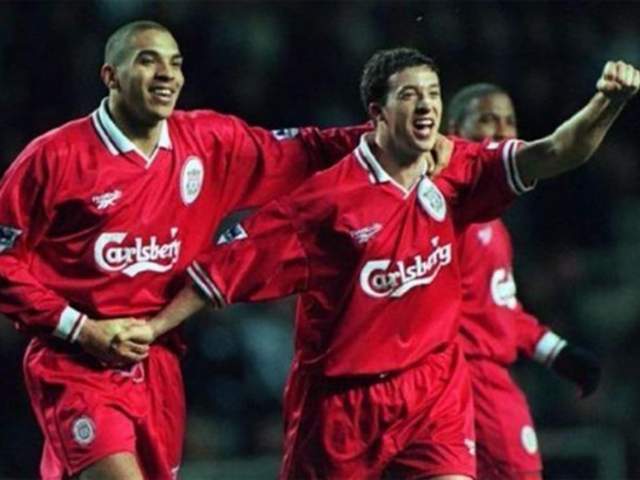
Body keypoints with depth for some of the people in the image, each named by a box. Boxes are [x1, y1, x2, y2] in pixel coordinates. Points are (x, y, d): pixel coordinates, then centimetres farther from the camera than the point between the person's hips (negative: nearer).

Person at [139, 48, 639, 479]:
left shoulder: (456, 172, -2)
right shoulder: (330, 195, -14)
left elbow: (555, 154, -13)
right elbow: (229, 265, -10)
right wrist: (147, 331, -12)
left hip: (435, 391, 2)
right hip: (341, 396, -2)